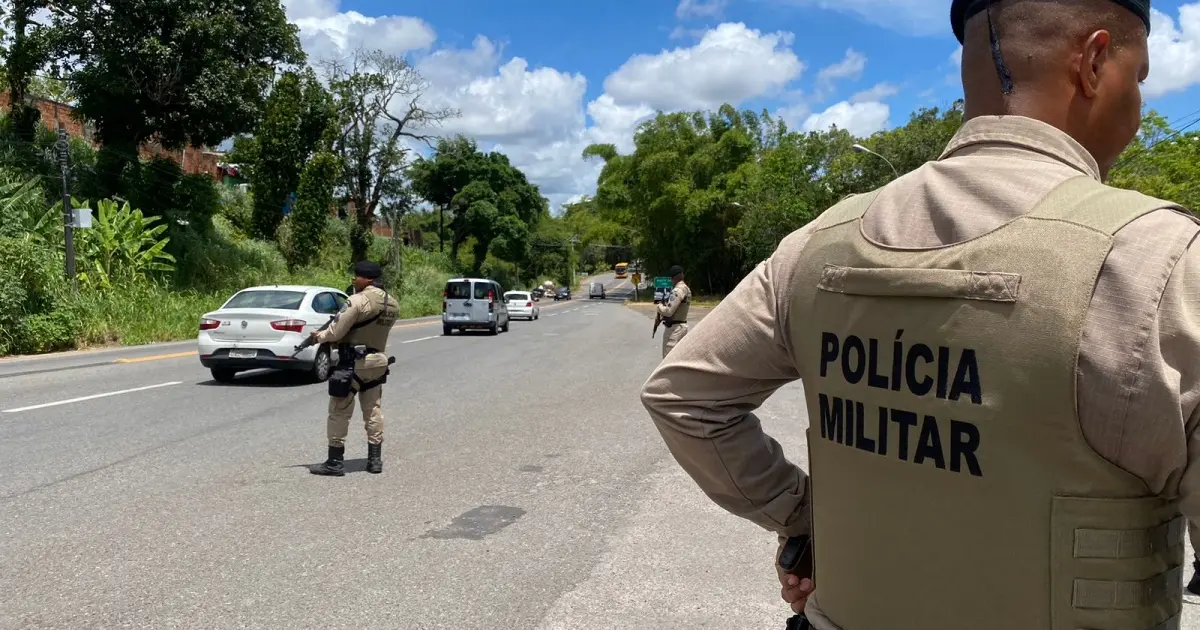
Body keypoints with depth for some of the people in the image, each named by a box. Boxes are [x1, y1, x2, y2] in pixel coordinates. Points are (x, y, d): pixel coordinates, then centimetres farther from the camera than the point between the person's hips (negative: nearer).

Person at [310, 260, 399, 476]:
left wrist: (319, 336, 4)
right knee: (373, 410, 15)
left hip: (353, 363, -7)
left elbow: (336, 332, -16)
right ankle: (375, 459, 17)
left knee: (339, 412, 3)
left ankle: (335, 462, 8)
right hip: (378, 361, 7)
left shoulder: (358, 301, -18)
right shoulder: (392, 304, 5)